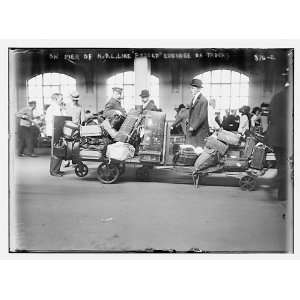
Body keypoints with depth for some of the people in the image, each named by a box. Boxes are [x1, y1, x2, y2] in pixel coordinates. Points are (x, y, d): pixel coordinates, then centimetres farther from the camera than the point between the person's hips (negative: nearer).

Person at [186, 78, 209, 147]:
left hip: (200, 131, -8)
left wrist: (193, 127, -19)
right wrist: (189, 125, 12)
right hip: (191, 131, 8)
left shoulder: (203, 100, -11)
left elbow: (202, 116, -18)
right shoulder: (193, 99, 15)